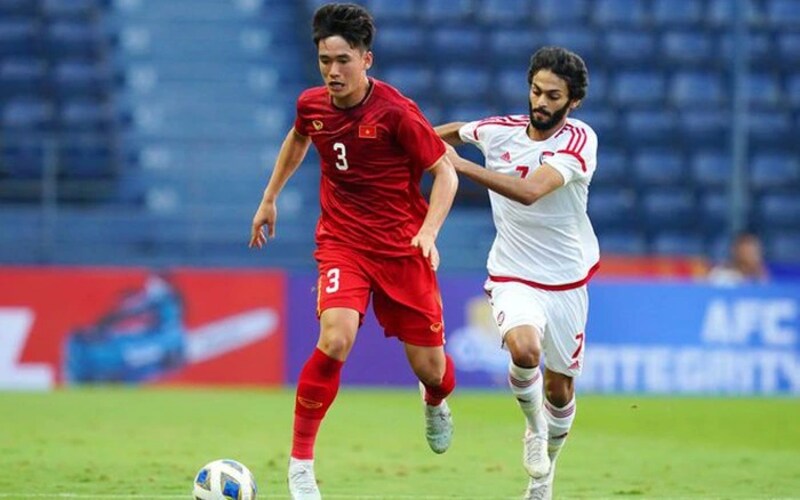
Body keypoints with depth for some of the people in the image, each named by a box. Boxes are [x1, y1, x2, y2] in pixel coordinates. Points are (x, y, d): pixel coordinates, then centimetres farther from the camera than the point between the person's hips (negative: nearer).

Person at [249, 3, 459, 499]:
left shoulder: (396, 111, -18)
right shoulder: (311, 105, -3)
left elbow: (445, 171, -11)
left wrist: (428, 231, -25)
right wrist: (270, 197, 27)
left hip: (402, 247, -2)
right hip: (342, 240, 2)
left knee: (429, 367, 3)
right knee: (335, 340, -25)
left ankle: (436, 404, 45)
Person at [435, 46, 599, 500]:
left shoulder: (580, 140, -16)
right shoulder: (500, 130, -5)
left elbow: (529, 191, -33)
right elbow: (451, 133, 21)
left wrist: (459, 164, -36)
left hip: (566, 280, 0)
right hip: (513, 277, 0)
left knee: (560, 390, 10)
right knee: (525, 349, -30)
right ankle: (534, 427, -1)